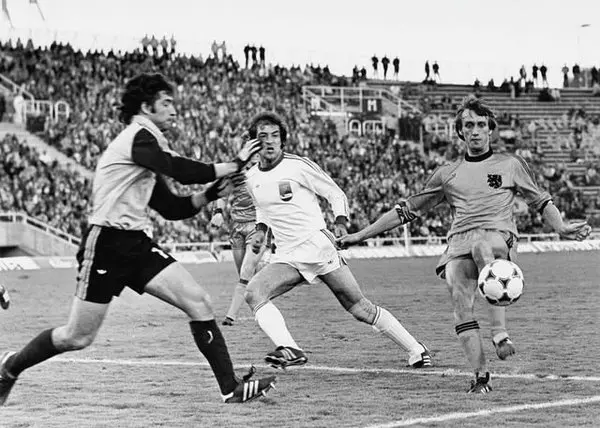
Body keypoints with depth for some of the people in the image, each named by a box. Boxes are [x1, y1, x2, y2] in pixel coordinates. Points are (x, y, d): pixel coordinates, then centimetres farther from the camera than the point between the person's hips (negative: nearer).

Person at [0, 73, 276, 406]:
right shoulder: (138, 138, -11)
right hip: (106, 244, -9)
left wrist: (212, 193, 5)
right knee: (77, 338, 0)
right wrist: (235, 164, -10)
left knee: (199, 303, -7)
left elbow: (173, 208, 19)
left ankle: (231, 387, -6)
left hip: (136, 245, 9)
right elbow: (183, 172, -21)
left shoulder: (146, 144, 18)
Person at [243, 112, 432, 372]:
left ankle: (416, 351, 10)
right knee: (253, 293, -22)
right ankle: (289, 350, -30)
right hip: (286, 257, 5)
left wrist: (340, 224, -15)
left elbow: (336, 194, 1)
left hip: (318, 246, -5)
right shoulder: (251, 178, 8)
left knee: (361, 309, -2)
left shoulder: (299, 166, -7)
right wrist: (261, 230, 12)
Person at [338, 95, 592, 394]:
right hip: (459, 243, 3)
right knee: (459, 295, -24)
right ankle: (480, 375, -21)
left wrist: (562, 229, 4)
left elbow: (541, 202, 23)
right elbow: (408, 210, 24)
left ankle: (500, 332, -41)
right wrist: (361, 235, 21)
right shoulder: (447, 174, 22)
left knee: (482, 246, -39)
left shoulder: (510, 165, 19)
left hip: (500, 238, -3)